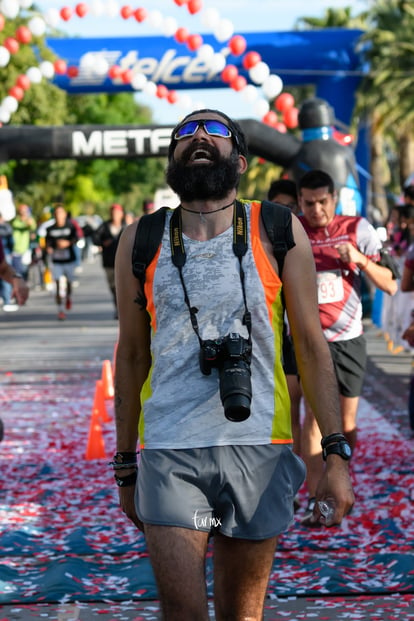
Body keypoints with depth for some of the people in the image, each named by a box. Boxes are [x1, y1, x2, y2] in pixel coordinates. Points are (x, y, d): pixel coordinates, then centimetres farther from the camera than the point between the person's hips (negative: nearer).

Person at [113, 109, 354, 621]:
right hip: (169, 451, 0)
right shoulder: (142, 242, 5)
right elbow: (131, 355, 13)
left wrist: (336, 455, -3)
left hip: (258, 448, 0)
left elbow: (311, 346, 3)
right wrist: (125, 466, 14)